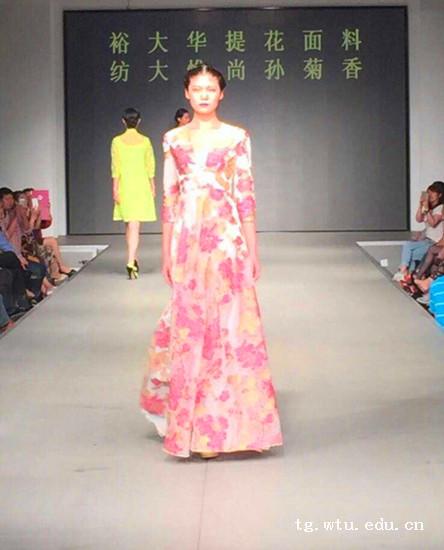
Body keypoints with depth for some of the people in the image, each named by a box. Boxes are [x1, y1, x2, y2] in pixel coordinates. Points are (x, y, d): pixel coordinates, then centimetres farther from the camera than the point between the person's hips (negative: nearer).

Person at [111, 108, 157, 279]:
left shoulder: (117, 141, -4)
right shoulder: (145, 141, -2)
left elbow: (115, 167, -5)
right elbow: (150, 166, 2)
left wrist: (115, 188, -2)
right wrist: (152, 185, 12)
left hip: (124, 185, 1)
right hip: (141, 184, -1)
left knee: (129, 224, 15)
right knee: (135, 225, -3)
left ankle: (133, 259, 21)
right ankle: (131, 262, -17)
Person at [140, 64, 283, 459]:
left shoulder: (236, 138, 4)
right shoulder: (174, 140, 10)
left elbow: (246, 196, 2)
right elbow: (169, 198, 10)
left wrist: (252, 251, -2)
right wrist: (166, 252, 7)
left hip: (226, 238, -2)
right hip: (188, 240, 2)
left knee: (229, 323, -1)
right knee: (190, 324, 4)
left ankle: (228, 420, 8)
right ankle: (194, 423, 16)